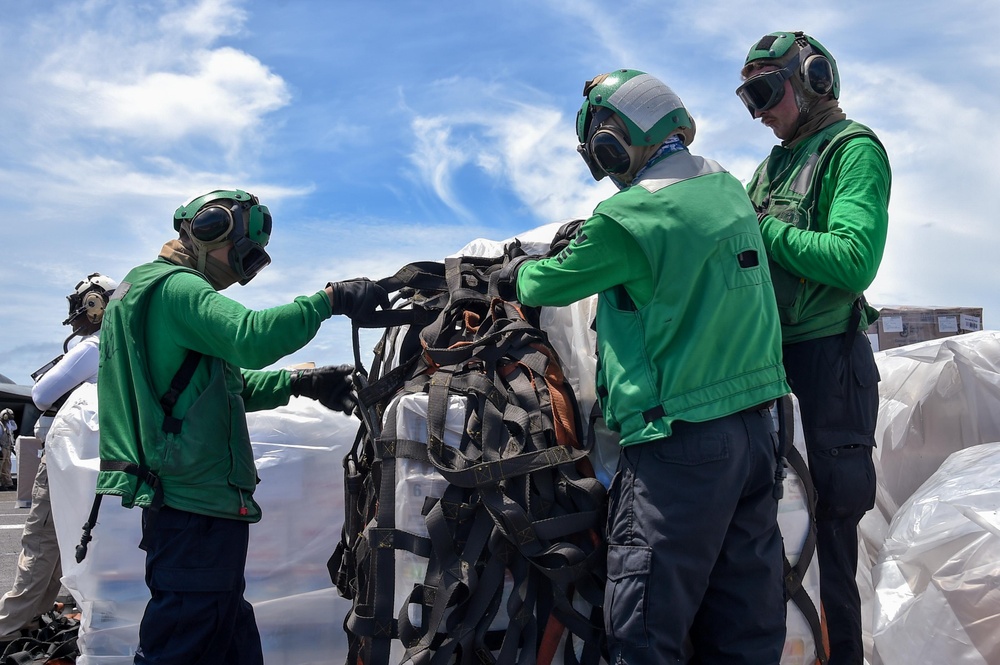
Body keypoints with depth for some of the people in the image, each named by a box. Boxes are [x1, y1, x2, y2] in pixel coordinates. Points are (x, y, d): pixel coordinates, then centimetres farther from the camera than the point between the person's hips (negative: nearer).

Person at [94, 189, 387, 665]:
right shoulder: (176, 288, -12)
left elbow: (229, 385, 21)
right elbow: (251, 338, -32)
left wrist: (300, 383, 10)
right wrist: (329, 299, -23)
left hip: (174, 497, 11)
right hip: (200, 504, -11)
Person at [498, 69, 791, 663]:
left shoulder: (628, 219, -15)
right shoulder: (729, 189, 7)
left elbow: (554, 284, 0)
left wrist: (519, 274, 21)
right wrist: (588, 236, 23)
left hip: (680, 444, -8)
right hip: (756, 430, 8)